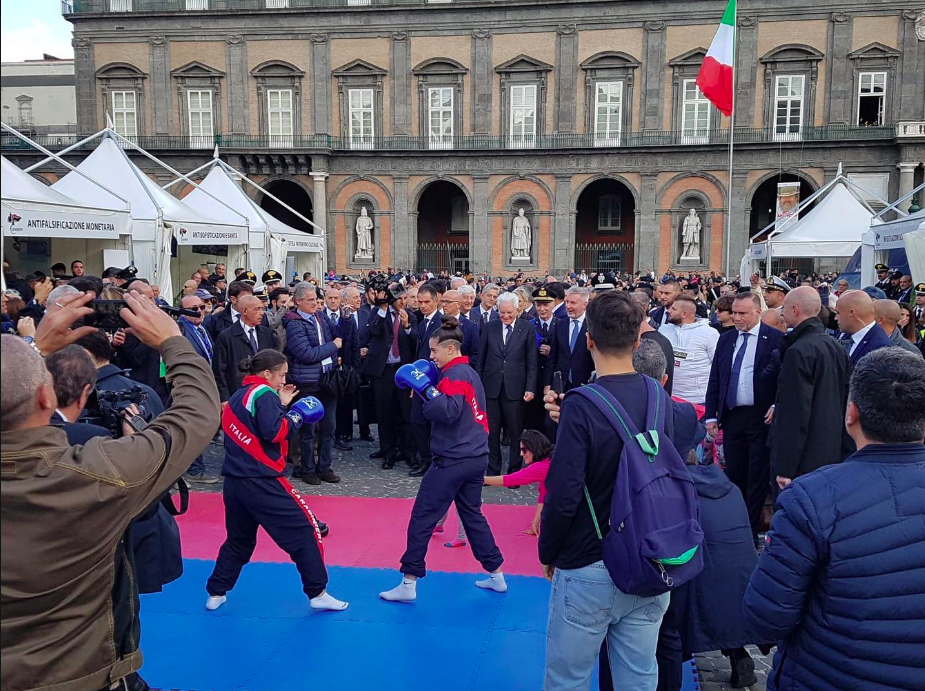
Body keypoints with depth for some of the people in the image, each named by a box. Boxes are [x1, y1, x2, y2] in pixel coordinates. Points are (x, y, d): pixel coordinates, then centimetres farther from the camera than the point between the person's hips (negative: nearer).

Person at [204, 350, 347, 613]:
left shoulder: (238, 397, 17)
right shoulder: (264, 394, -9)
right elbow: (273, 432, -20)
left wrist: (280, 406, 16)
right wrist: (297, 416, -6)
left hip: (234, 482, 8)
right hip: (261, 482, -8)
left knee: (238, 540, 24)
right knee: (305, 530, 1)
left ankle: (216, 594, 28)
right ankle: (317, 594, 4)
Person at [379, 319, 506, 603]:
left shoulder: (455, 375, -14)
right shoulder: (469, 372, 16)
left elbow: (449, 411, -28)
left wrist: (425, 388, -23)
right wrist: (427, 389, 8)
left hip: (453, 460, -10)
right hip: (476, 457, 10)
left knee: (422, 518, -1)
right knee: (472, 514, 20)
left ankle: (408, 584, 5)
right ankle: (496, 576, 26)